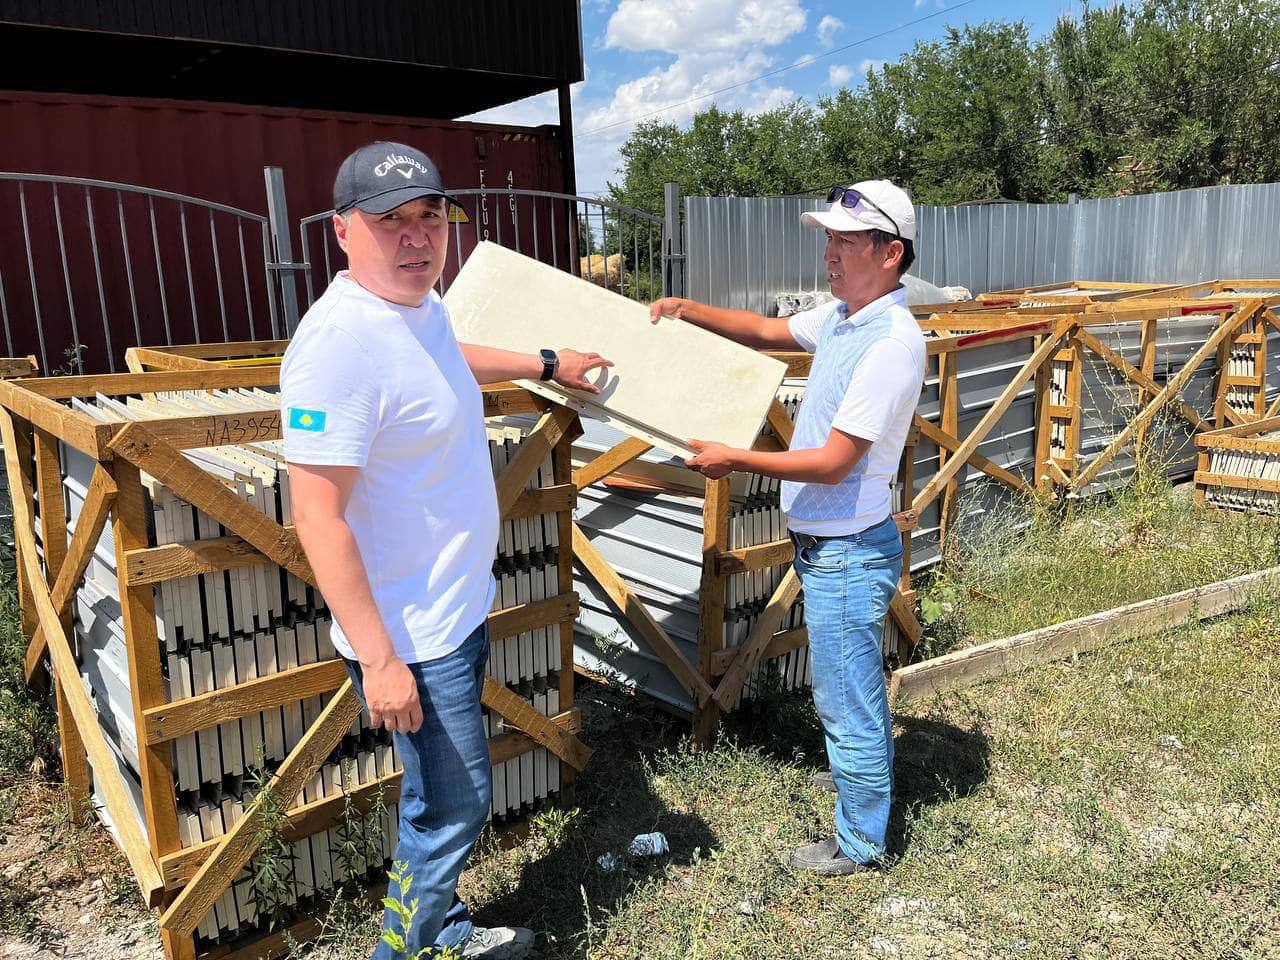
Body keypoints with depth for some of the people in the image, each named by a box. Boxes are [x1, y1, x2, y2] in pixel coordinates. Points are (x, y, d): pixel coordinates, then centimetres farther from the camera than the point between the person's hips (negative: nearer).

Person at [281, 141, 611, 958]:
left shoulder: (422, 303, 5)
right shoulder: (342, 339, -25)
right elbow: (317, 515, -26)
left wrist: (546, 364, 40)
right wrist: (379, 658, -25)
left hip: (461, 611, 10)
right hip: (412, 640, -9)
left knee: (446, 797, 23)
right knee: (453, 804, 5)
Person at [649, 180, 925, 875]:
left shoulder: (892, 341, -24)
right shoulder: (842, 316, 5)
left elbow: (833, 462, -26)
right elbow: (767, 331, 21)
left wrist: (736, 460, -20)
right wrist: (689, 310, 8)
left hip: (847, 553, -10)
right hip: (823, 544, 10)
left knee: (845, 695, 5)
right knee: (855, 681, 28)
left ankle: (860, 842, 25)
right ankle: (864, 771, 51)